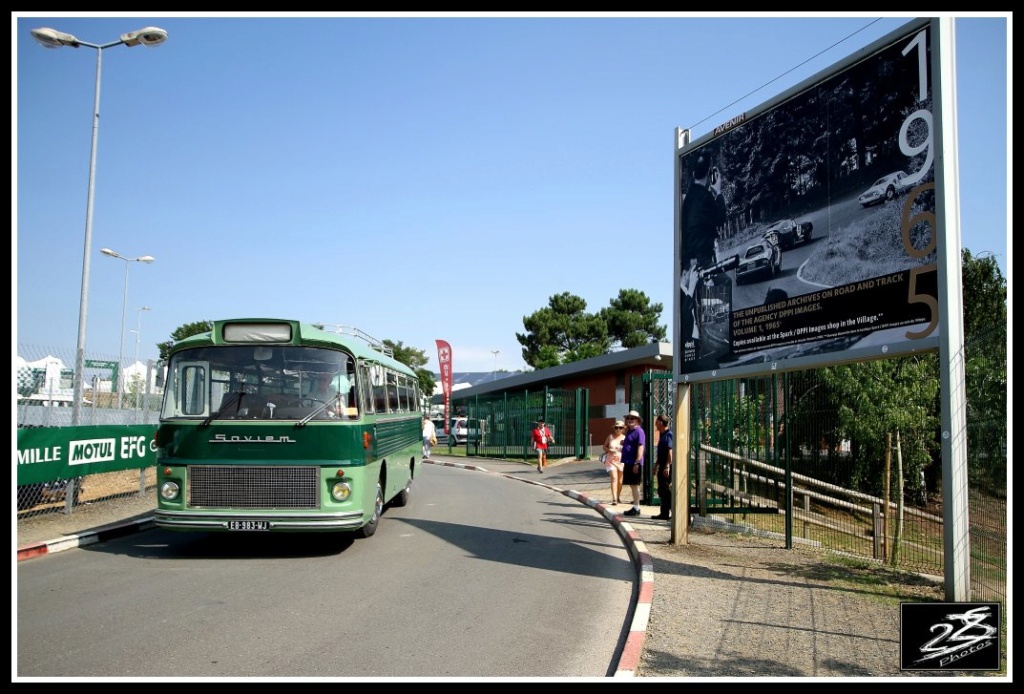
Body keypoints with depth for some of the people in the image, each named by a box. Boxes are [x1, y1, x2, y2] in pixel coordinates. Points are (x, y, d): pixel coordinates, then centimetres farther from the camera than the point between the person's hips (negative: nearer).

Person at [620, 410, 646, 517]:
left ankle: (636, 508, -1)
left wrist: (636, 463, -23)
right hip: (628, 463, 10)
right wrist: (623, 443, 8)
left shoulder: (639, 431, -12)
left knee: (635, 485, -6)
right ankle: (635, 507, 19)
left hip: (634, 463, -10)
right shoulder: (629, 431, 17)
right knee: (632, 486, 12)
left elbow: (640, 448, -19)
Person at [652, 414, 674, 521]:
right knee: (661, 491, 13)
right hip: (662, 466, 10)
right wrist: (656, 465, 27)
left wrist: (667, 466, -28)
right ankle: (664, 513, 19)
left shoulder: (668, 435, -14)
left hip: (667, 467, -10)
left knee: (666, 490, -7)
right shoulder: (662, 435, 17)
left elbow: (670, 451, -23)